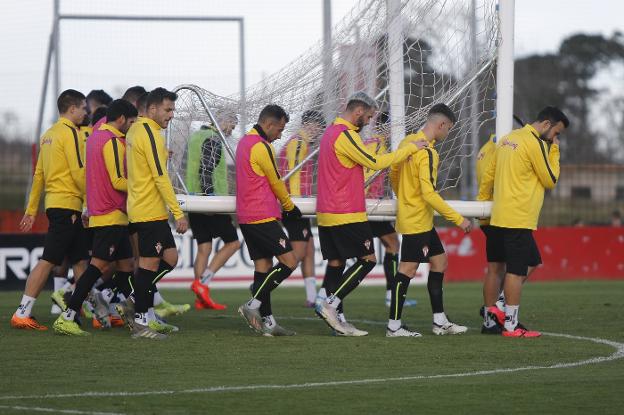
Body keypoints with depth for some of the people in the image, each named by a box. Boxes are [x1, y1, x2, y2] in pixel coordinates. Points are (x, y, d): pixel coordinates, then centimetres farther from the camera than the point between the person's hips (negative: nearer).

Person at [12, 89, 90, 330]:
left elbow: (39, 175, 18)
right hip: (68, 205, -9)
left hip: (55, 203, 9)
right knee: (48, 261, -9)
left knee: (80, 261, 11)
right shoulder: (70, 133, -10)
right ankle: (22, 314, -10)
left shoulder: (48, 135, 17)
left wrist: (31, 210, 18)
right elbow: (79, 172, -16)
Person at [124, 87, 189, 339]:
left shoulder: (136, 130, 15)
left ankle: (140, 311, 13)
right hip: (150, 212, -10)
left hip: (141, 209, 10)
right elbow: (161, 177, -19)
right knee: (150, 264, -5)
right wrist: (178, 213, -18)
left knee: (170, 257, 12)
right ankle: (141, 321, 0)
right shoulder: (151, 135, -16)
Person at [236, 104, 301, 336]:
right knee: (288, 261, -8)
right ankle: (253, 305, -12)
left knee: (263, 265, 8)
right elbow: (276, 183, -4)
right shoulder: (261, 147, -14)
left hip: (246, 217, 10)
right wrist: (290, 207, 12)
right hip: (263, 217, -10)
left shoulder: (244, 142, 17)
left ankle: (267, 321, 6)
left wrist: (280, 206, 19)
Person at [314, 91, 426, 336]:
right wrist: (410, 149, -11)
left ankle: (338, 319, 8)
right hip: (347, 215, -10)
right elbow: (374, 162, -17)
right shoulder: (345, 135, -15)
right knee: (368, 259, -4)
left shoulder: (332, 131, 16)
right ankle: (330, 305, -10)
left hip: (326, 214, 10)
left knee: (335, 263, 8)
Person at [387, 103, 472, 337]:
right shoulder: (427, 153, -21)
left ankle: (440, 322, 18)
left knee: (439, 260, 15)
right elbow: (429, 194, -26)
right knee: (408, 269, -5)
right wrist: (458, 219, -22)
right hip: (417, 220, -10)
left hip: (408, 215, 10)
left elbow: (394, 175, 18)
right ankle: (394, 326, -1)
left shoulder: (407, 142, 7)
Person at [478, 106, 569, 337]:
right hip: (518, 220, -9)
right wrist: (554, 151, 3)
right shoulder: (535, 143, -12)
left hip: (499, 216, 9)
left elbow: (488, 174, 19)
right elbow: (551, 180, -6)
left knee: (532, 262, 17)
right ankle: (511, 326, -2)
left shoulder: (508, 139, 15)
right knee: (516, 270, -5)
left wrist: (482, 201, 28)